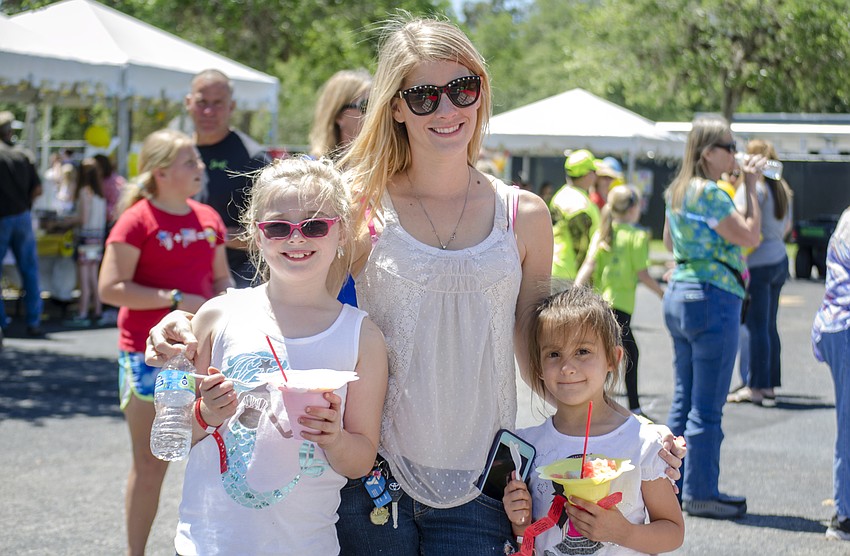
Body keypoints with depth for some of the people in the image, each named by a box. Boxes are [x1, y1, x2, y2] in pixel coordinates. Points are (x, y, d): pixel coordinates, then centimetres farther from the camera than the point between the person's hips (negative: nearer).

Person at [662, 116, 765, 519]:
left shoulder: (676, 191, 12)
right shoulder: (710, 193, -16)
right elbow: (750, 236, -18)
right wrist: (751, 187, -12)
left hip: (678, 296, 10)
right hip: (712, 300, -10)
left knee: (684, 398, 15)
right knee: (707, 406, -2)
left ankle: (673, 485, 21)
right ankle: (700, 493, 4)